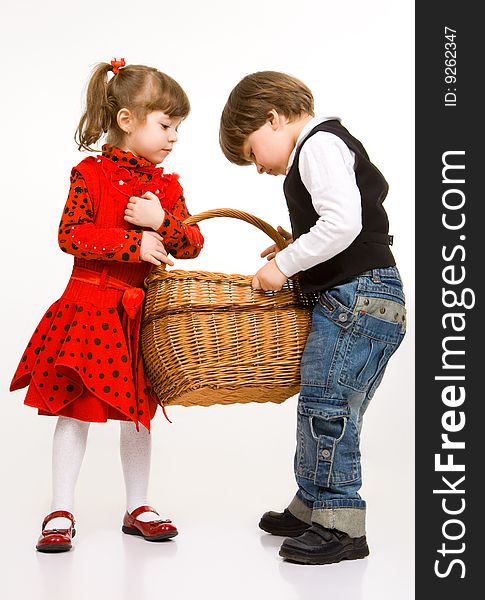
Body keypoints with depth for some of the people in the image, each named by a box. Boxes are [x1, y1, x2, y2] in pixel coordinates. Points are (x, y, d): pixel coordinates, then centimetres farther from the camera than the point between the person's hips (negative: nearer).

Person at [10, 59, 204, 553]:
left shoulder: (166, 186, 9)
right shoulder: (91, 173, -6)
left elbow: (192, 243, 4)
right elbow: (70, 234, -14)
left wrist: (161, 223, -15)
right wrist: (132, 243, -19)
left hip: (143, 312, 5)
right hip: (90, 305, -4)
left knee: (138, 409, 11)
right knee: (75, 406, 1)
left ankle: (138, 508, 23)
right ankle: (61, 512, 11)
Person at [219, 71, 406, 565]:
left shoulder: (319, 145, -10)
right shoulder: (331, 145, 22)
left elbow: (343, 223, -23)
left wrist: (283, 264, -14)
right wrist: (299, 246, 18)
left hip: (358, 297, -11)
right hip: (349, 299, 11)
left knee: (325, 407, -8)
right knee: (325, 409, 14)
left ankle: (341, 528, -1)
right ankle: (312, 509, 24)